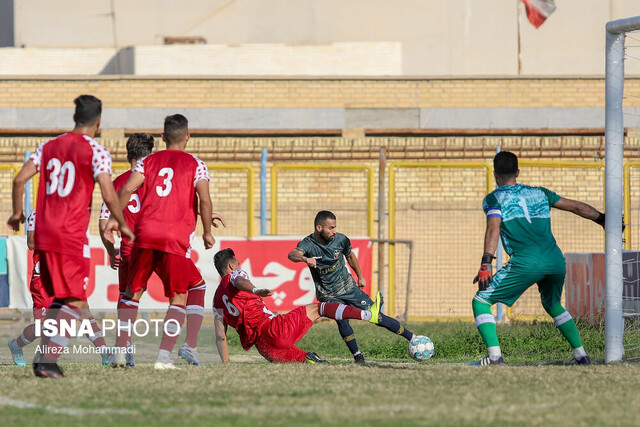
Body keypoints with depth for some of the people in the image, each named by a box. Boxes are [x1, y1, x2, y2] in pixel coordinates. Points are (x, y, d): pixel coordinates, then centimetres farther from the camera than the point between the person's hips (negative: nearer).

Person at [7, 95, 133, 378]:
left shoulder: (49, 147, 12)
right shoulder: (96, 152, -5)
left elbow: (20, 179, 6)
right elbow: (109, 196, -12)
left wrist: (18, 213, 20)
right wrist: (122, 225, 4)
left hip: (43, 235, 6)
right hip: (72, 237, -6)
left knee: (59, 299, 20)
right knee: (74, 303, -3)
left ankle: (44, 355, 14)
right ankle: (47, 360, -17)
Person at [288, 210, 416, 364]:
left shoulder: (340, 239, -9)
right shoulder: (308, 244, -19)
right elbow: (292, 254, -41)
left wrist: (360, 276, 22)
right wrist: (305, 258, -63)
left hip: (349, 288, 2)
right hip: (328, 296, -2)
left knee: (378, 317, -1)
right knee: (341, 319, -30)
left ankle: (413, 338, 12)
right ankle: (357, 356, -18)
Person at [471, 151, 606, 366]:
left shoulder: (493, 198, 10)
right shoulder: (539, 193, 24)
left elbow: (494, 227, -8)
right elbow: (577, 207, 27)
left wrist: (486, 264, -17)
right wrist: (604, 220, 41)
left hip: (526, 264, -5)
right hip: (557, 261, 6)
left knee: (481, 302, 4)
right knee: (553, 305, 33)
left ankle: (494, 356, -12)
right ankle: (580, 354, 28)